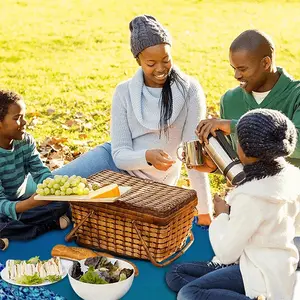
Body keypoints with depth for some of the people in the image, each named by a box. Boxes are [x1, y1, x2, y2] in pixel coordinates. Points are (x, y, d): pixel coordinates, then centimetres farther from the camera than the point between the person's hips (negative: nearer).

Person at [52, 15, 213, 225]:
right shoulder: (125, 92, -10)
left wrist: (205, 211, -19)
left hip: (151, 183, -2)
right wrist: (147, 157, -36)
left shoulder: (190, 91, -17)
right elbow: (120, 154, -13)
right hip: (118, 163, 2)